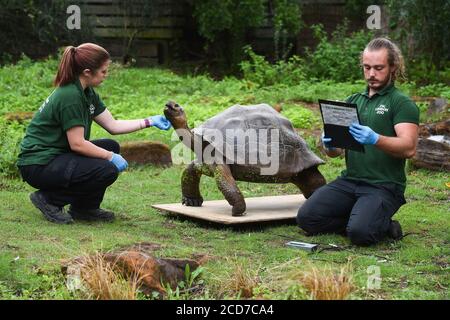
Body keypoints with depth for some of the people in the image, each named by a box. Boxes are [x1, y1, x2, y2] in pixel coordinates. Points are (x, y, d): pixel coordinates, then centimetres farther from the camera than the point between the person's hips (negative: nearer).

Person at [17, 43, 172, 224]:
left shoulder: (87, 93, 8)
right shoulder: (69, 96, -22)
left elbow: (113, 125, 12)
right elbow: (77, 144, -22)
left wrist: (149, 122, 8)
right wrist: (111, 157, -12)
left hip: (57, 156, 10)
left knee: (111, 147, 8)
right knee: (107, 170, -20)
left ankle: (83, 209, 11)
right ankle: (48, 198, -7)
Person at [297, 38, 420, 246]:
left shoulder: (402, 103, -2)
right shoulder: (353, 101, 17)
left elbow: (409, 148, -17)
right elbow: (335, 151, 15)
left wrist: (376, 139, -34)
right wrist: (329, 145, -10)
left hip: (384, 186, -6)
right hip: (349, 180, 6)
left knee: (360, 233, -30)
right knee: (306, 217, -16)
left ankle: (383, 226, 4)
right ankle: (360, 221, 4)